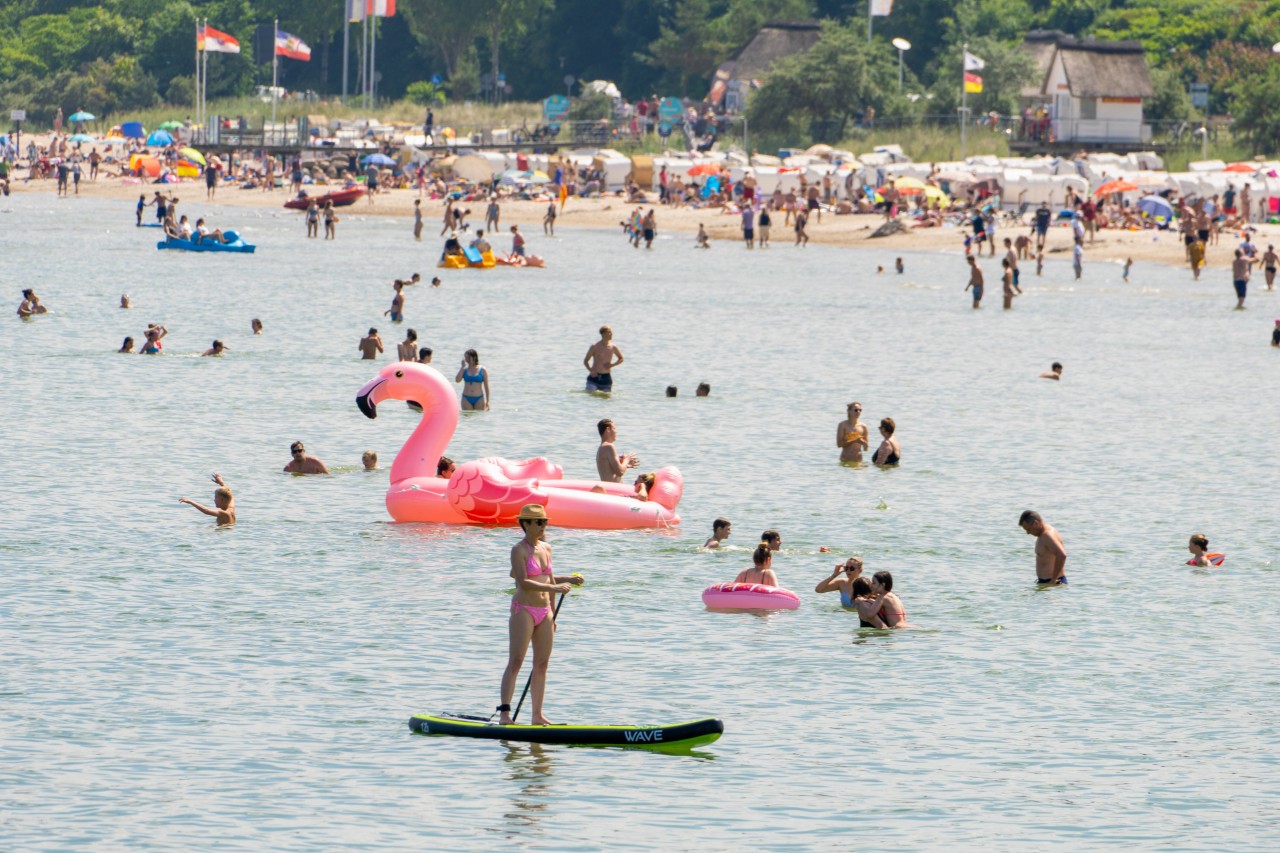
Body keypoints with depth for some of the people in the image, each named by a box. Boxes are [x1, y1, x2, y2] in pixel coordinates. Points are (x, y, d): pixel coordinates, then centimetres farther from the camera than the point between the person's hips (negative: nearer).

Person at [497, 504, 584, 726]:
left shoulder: (546, 548, 13)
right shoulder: (519, 550, -10)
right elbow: (523, 582, -21)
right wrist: (554, 588, -25)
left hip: (544, 611, 8)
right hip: (523, 610, -8)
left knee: (542, 664, 7)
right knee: (515, 662, -11)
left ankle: (538, 715, 12)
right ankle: (504, 713, -14)